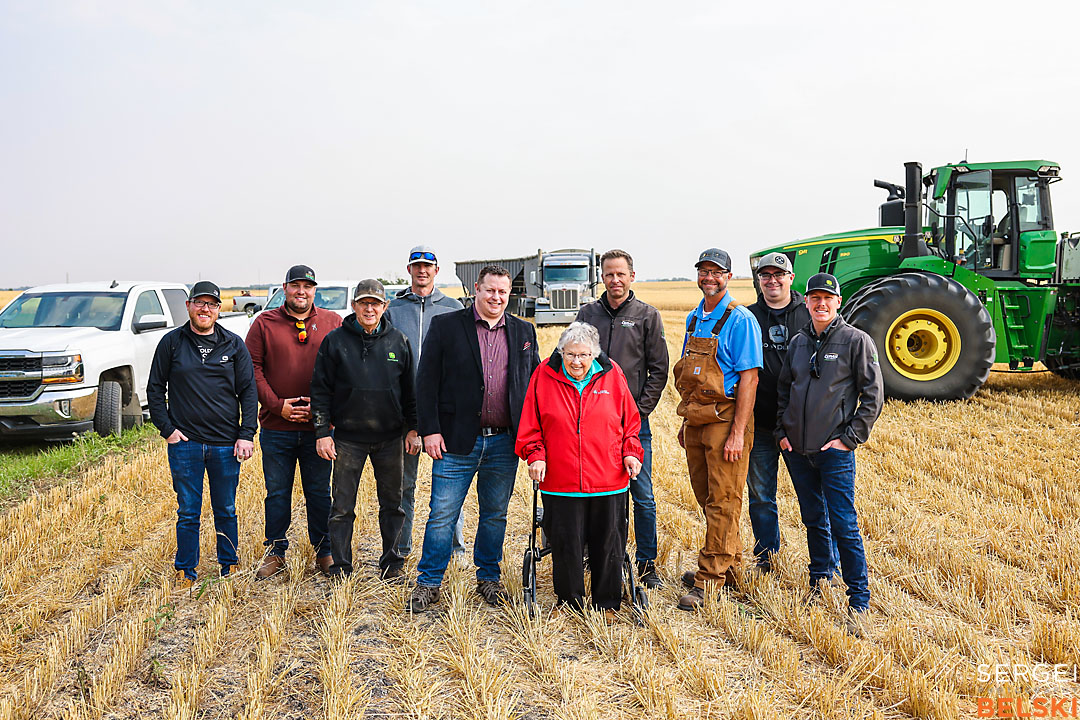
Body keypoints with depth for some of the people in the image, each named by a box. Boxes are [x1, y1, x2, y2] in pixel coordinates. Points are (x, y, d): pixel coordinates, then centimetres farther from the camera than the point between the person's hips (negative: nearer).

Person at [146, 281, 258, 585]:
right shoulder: (171, 342, 3)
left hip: (226, 445, 1)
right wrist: (167, 429, -3)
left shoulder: (234, 344, 5)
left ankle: (230, 567, 24)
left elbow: (249, 391, 5)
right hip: (184, 444, -1)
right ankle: (186, 572, 19)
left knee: (226, 511, 10)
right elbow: (155, 389, 7)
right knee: (187, 512, 6)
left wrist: (246, 435, -3)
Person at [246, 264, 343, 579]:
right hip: (275, 428, 0)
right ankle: (275, 553, 23)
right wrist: (278, 406, -9)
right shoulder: (264, 323, 4)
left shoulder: (332, 323, 5)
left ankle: (324, 551, 23)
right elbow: (253, 368, 1)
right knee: (277, 493, 9)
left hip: (318, 426, 0)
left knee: (319, 492, 9)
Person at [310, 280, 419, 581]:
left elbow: (410, 389, 10)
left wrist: (412, 428, 6)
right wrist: (322, 432, -6)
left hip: (390, 437, 2)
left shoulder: (398, 341, 4)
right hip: (348, 438, -1)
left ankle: (392, 563, 23)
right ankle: (341, 568, 15)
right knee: (343, 507, 3)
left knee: (392, 503, 9)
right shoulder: (335, 341, -1)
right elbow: (320, 389, 0)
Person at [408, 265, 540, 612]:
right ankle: (428, 583, 16)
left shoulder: (524, 332, 9)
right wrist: (430, 430, -9)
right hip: (457, 440, -3)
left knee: (495, 515, 14)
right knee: (442, 515, 1)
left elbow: (535, 384, 13)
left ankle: (489, 577, 30)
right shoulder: (446, 326, -1)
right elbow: (426, 381, -3)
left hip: (504, 442, 3)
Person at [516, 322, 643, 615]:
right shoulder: (544, 376, 0)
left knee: (608, 545, 9)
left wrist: (631, 452, -1)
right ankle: (570, 602, 26)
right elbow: (530, 426, 6)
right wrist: (535, 456, -7)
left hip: (608, 481, 1)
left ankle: (606, 605, 27)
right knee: (566, 546, 5)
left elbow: (630, 421, 12)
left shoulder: (612, 375, 3)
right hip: (561, 482, -1)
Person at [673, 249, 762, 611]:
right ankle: (727, 565, 29)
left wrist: (738, 432, -20)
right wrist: (685, 422, 16)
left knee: (723, 501, -2)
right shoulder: (693, 319, 13)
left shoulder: (740, 320, -10)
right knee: (706, 497, 15)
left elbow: (749, 378, -15)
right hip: (696, 420, 8)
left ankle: (709, 580, 3)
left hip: (725, 420, -8)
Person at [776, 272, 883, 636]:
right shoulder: (798, 342, 10)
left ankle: (859, 602, 3)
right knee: (813, 520, 16)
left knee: (843, 525, -7)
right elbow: (783, 390, 19)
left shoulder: (856, 340, -4)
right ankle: (818, 583, 30)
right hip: (797, 449, 5)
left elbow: (873, 394, -5)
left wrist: (851, 437, -9)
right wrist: (782, 431, 9)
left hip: (834, 450, -5)